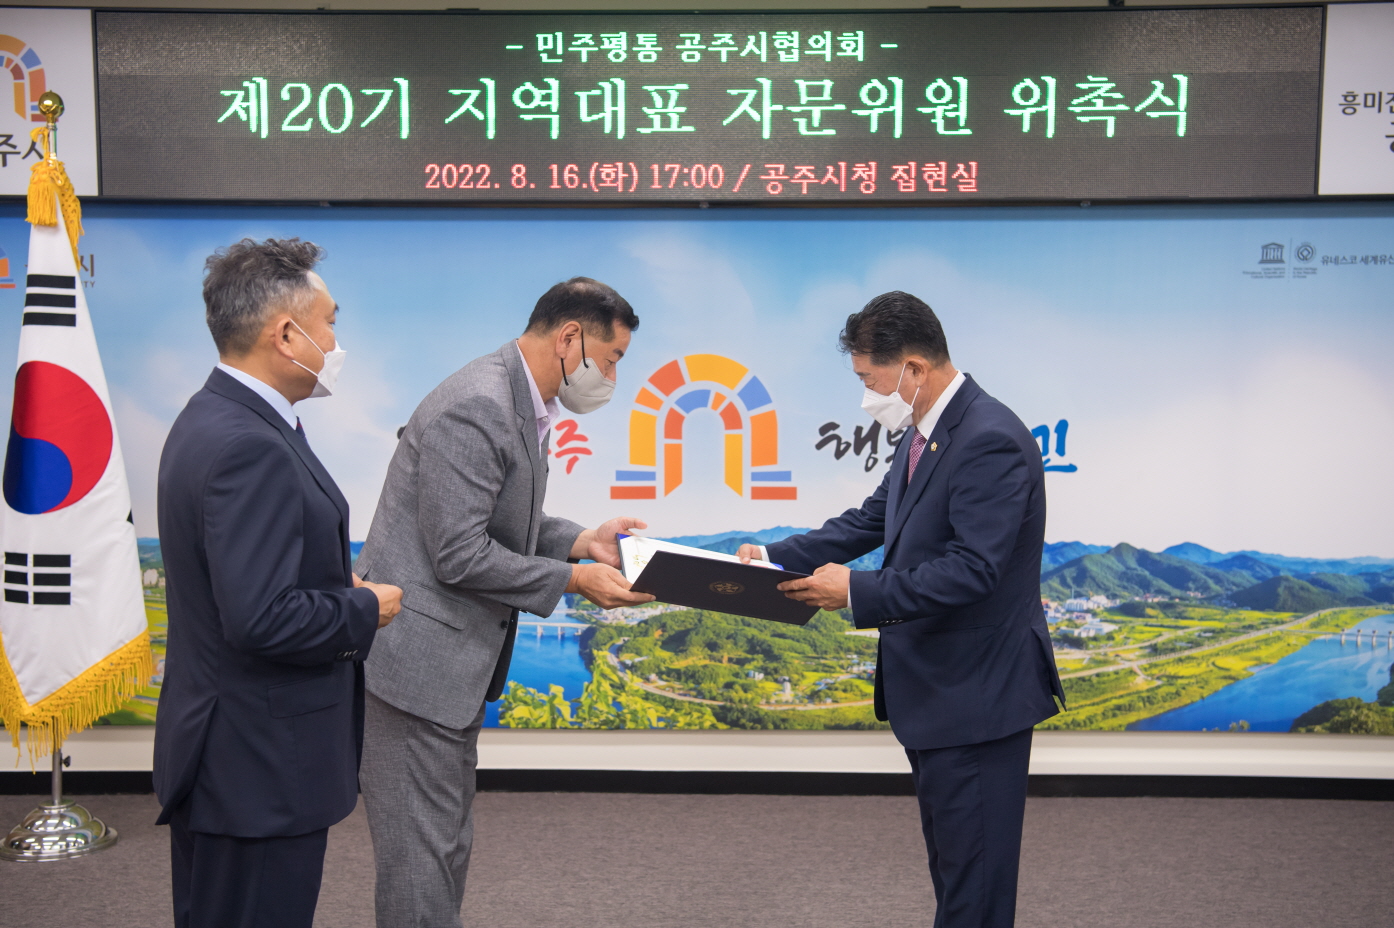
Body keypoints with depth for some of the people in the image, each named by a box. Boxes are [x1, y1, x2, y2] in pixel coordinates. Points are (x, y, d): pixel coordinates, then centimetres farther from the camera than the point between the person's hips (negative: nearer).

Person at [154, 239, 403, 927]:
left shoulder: (213, 418, 8)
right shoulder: (247, 446, -25)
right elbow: (261, 619, -30)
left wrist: (338, 585, 6)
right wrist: (364, 610, -15)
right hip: (258, 770, -11)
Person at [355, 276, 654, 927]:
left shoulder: (523, 406, 11)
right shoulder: (477, 408, -22)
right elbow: (460, 555, -24)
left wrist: (580, 540, 4)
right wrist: (573, 579, -17)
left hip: (456, 661, 11)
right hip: (419, 660, -11)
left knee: (448, 843, 21)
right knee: (422, 855, 1)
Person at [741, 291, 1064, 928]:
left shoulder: (991, 440, -23)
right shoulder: (924, 433, 8)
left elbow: (970, 570, -30)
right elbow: (871, 520, 12)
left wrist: (858, 591, -28)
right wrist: (776, 557, 3)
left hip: (978, 692, -10)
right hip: (935, 686, 10)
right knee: (950, 861, 25)